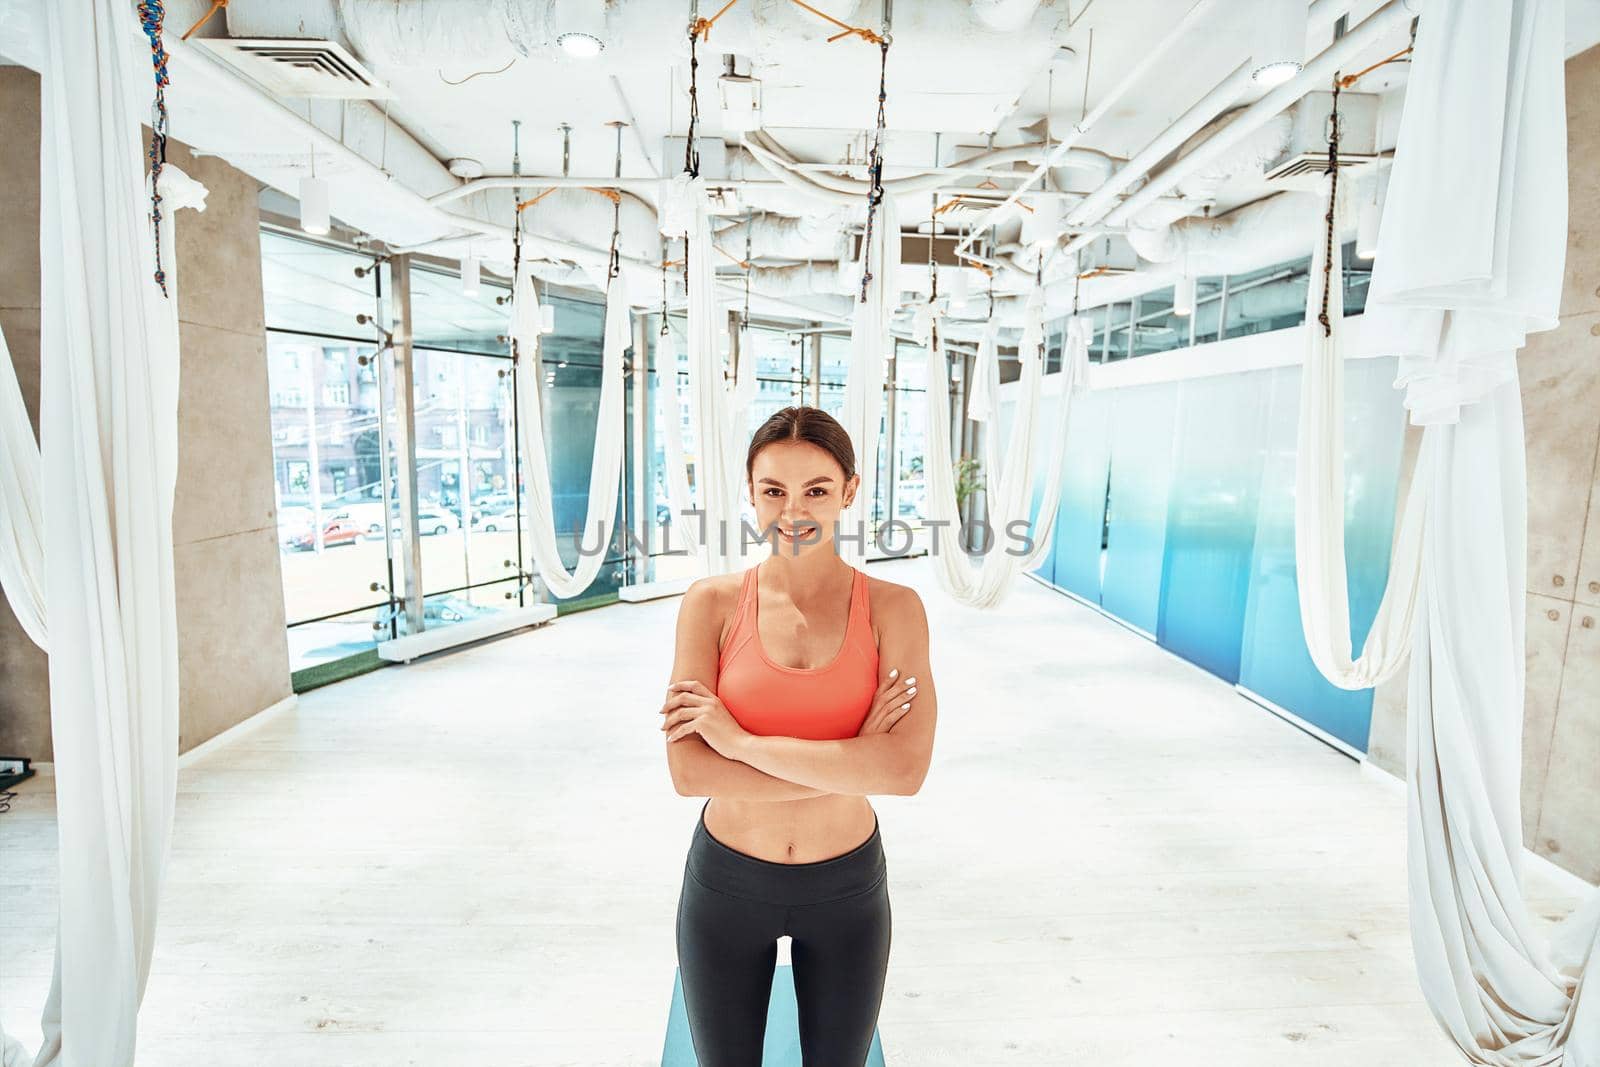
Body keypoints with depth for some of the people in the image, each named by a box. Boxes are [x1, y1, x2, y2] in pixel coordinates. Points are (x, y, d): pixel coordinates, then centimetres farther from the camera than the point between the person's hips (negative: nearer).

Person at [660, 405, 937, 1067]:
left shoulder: (893, 608, -13)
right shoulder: (712, 603, -13)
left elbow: (906, 771, -24)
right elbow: (689, 771, -20)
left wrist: (741, 741, -23)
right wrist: (850, 761, -23)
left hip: (846, 889, 0)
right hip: (726, 885, 0)